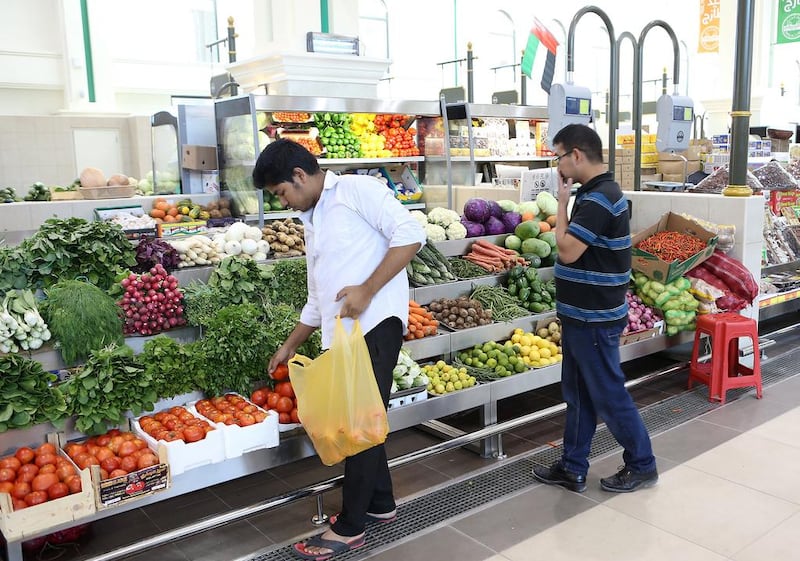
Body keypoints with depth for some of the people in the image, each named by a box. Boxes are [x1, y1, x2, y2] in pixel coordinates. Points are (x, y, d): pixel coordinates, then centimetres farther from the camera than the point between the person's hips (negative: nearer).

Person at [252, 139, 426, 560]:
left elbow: (410, 234, -15)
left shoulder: (357, 190, -3)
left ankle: (349, 527, 11)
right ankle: (380, 503, 32)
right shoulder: (312, 222, 22)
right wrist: (289, 347, 31)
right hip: (340, 333, 9)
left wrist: (367, 290, -19)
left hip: (374, 324, -9)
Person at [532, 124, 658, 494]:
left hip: (594, 319, -10)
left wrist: (562, 202, -14)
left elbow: (568, 250, -22)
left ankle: (642, 465, 22)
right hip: (582, 314, 10)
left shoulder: (599, 198, -20)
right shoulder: (596, 193, 11)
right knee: (578, 394, 15)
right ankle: (572, 468, 26)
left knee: (608, 395, 4)